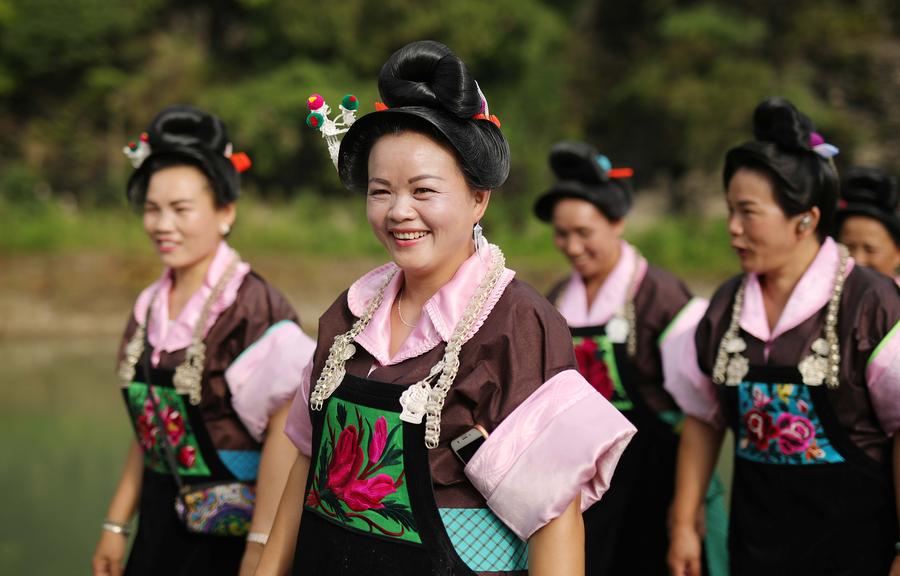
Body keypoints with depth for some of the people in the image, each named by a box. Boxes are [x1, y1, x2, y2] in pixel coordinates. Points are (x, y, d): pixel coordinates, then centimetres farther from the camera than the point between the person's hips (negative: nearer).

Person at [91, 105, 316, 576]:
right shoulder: (150, 306, 7)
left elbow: (285, 431, -21)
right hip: (162, 524, 7)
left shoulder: (254, 307, -15)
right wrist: (116, 524, 14)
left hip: (228, 532, -6)